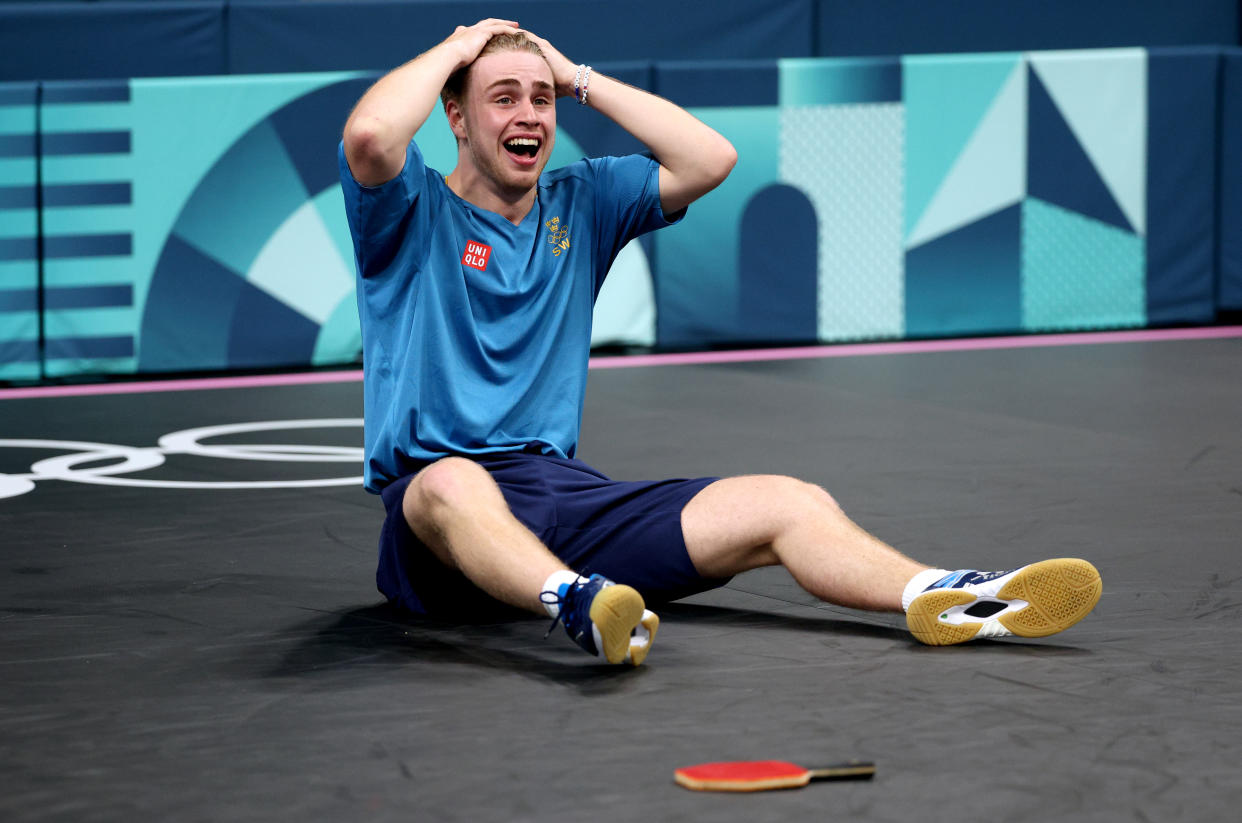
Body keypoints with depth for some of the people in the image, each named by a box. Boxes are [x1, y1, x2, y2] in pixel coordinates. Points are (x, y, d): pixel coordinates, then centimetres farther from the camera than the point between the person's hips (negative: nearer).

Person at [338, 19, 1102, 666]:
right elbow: (369, 136, -21)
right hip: (429, 510, -5)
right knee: (455, 486, -45)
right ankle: (575, 604, -74)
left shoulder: (580, 204, 18)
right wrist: (455, 47, -3)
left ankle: (942, 598, -39)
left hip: (565, 492, 6)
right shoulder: (414, 210, 3)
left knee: (790, 504, -15)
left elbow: (710, 159, 6)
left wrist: (580, 77, 9)